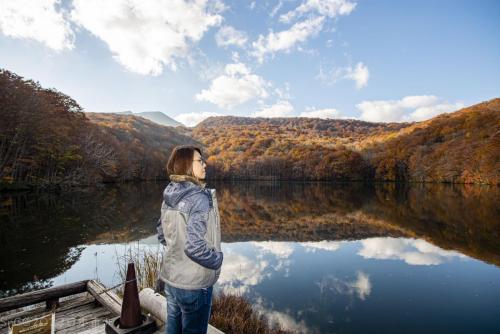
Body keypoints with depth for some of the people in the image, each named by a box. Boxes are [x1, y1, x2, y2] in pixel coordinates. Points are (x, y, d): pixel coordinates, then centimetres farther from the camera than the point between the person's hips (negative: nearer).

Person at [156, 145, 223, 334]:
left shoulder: (170, 196, 0)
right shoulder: (199, 198, -24)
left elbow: (162, 235, 10)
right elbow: (194, 246, -28)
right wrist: (217, 260, -12)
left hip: (171, 278, 7)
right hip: (193, 283, -7)